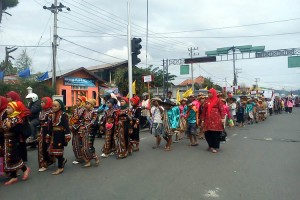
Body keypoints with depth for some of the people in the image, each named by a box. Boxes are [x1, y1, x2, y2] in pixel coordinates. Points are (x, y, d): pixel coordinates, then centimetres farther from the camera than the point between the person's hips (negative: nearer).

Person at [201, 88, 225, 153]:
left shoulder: (218, 100, 1)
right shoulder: (207, 101, 14)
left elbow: (222, 109, -5)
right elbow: (204, 111, 16)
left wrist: (223, 118, -14)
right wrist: (203, 119, 15)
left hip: (216, 119, -4)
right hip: (208, 119, 4)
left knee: (215, 133, -2)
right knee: (207, 133, 2)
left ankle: (214, 147, 11)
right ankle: (210, 145, 24)